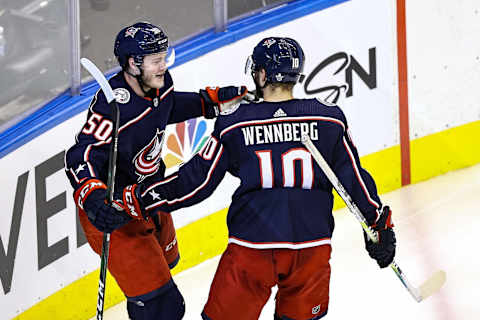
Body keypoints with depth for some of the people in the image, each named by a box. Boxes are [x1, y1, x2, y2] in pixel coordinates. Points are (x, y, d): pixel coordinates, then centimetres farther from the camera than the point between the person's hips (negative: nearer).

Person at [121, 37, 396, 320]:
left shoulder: (234, 126, -2)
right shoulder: (329, 119, 2)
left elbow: (197, 182, 1)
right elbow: (353, 177, 6)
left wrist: (141, 198, 12)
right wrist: (380, 222, 18)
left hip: (252, 247, -2)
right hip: (311, 247, 2)